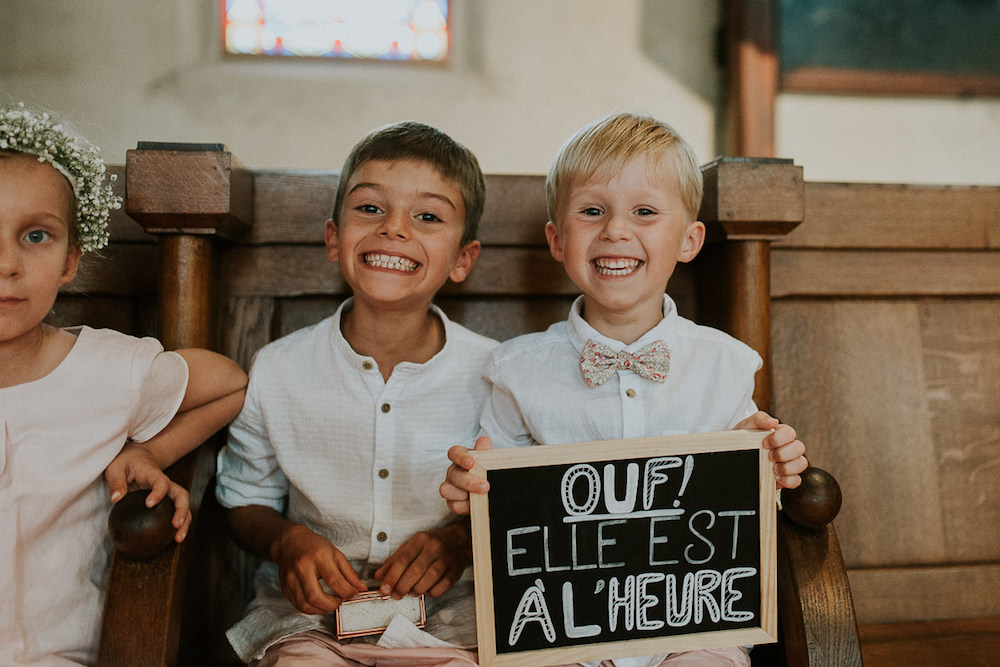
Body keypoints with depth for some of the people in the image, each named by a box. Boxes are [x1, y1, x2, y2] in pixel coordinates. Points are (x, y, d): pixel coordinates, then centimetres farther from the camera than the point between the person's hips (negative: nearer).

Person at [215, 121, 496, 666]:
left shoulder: (493, 374, -7)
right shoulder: (274, 371, -4)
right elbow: (246, 501, 9)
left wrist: (464, 537, -12)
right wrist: (287, 540, -10)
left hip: (447, 612, 0)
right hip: (309, 610, 0)